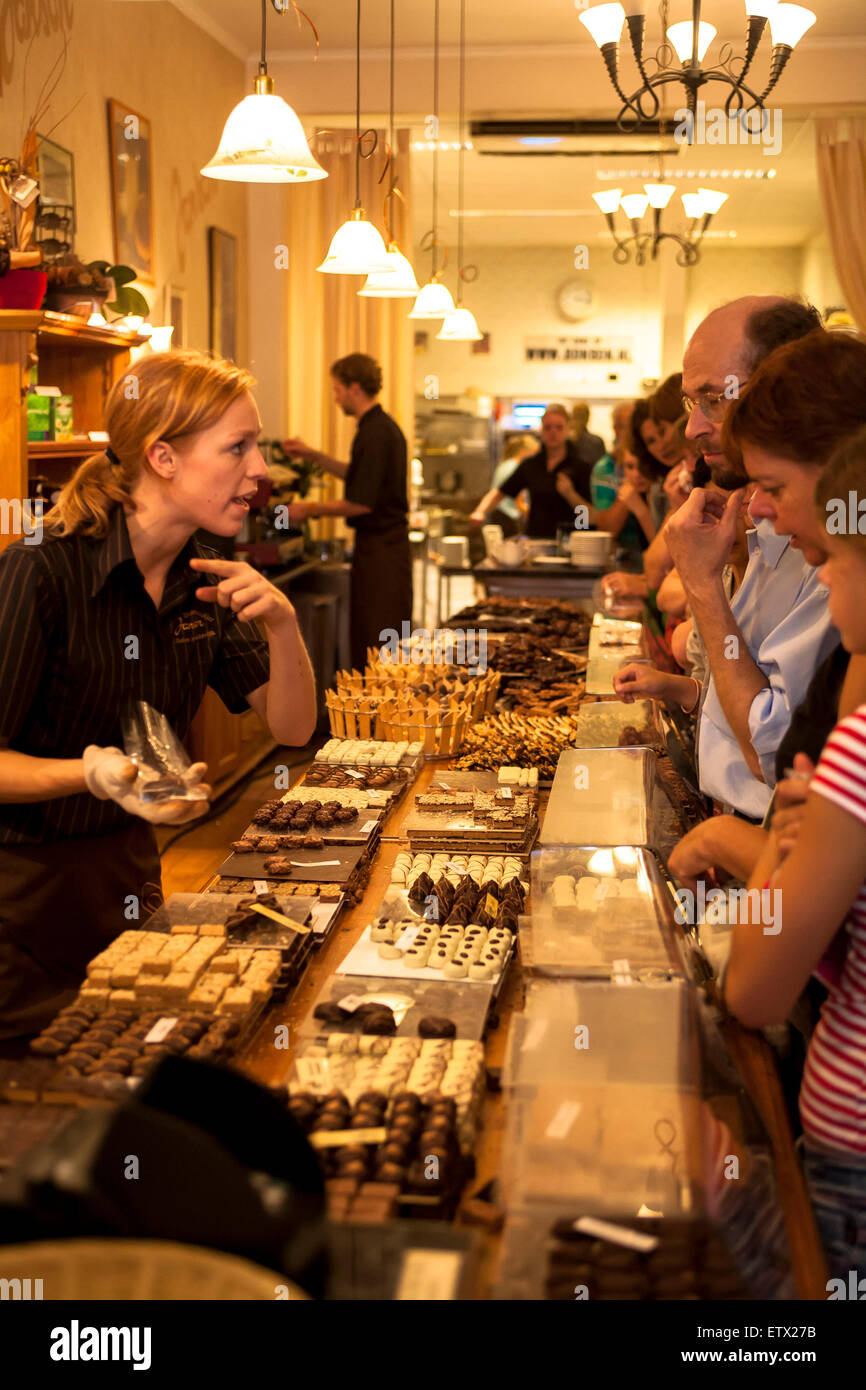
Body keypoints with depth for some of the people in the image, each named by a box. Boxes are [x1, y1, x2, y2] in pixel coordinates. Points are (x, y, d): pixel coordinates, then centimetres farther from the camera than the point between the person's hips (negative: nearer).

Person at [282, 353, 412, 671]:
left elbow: (361, 502, -20)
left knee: (373, 645, -6)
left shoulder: (374, 433, -18)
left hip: (378, 548, -10)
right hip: (390, 541, 10)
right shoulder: (385, 426, 13)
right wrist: (313, 455, 24)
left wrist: (309, 509, -10)